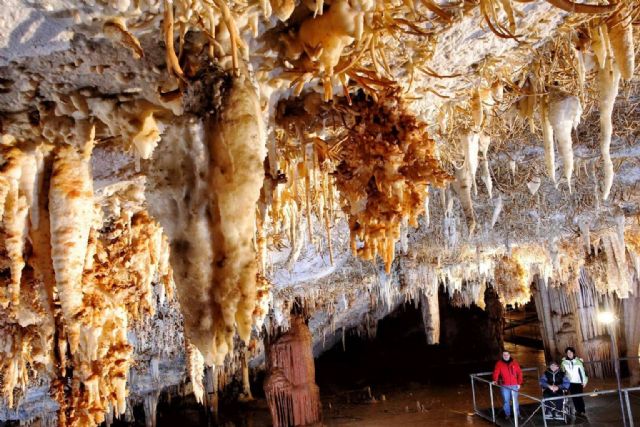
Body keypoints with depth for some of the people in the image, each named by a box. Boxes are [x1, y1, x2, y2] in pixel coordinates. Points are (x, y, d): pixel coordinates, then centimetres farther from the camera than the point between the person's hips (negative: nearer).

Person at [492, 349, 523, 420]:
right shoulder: (499, 363, 0)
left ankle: (517, 414, 19)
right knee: (506, 400, 6)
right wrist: (495, 380, -27)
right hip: (504, 386, -1)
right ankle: (507, 414, 18)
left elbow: (519, 373, 9)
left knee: (515, 400, 6)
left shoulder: (514, 363, 5)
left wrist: (519, 383, 4)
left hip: (514, 385, 1)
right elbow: (496, 372, -10)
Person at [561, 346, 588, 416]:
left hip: (578, 382, -3)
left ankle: (582, 411, 5)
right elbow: (562, 372, 9)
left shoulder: (578, 361, -8)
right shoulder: (564, 362, -1)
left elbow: (582, 371, -3)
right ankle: (577, 410, 17)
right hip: (570, 382, 3)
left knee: (579, 396, -6)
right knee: (574, 397, 5)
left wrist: (584, 381, -1)